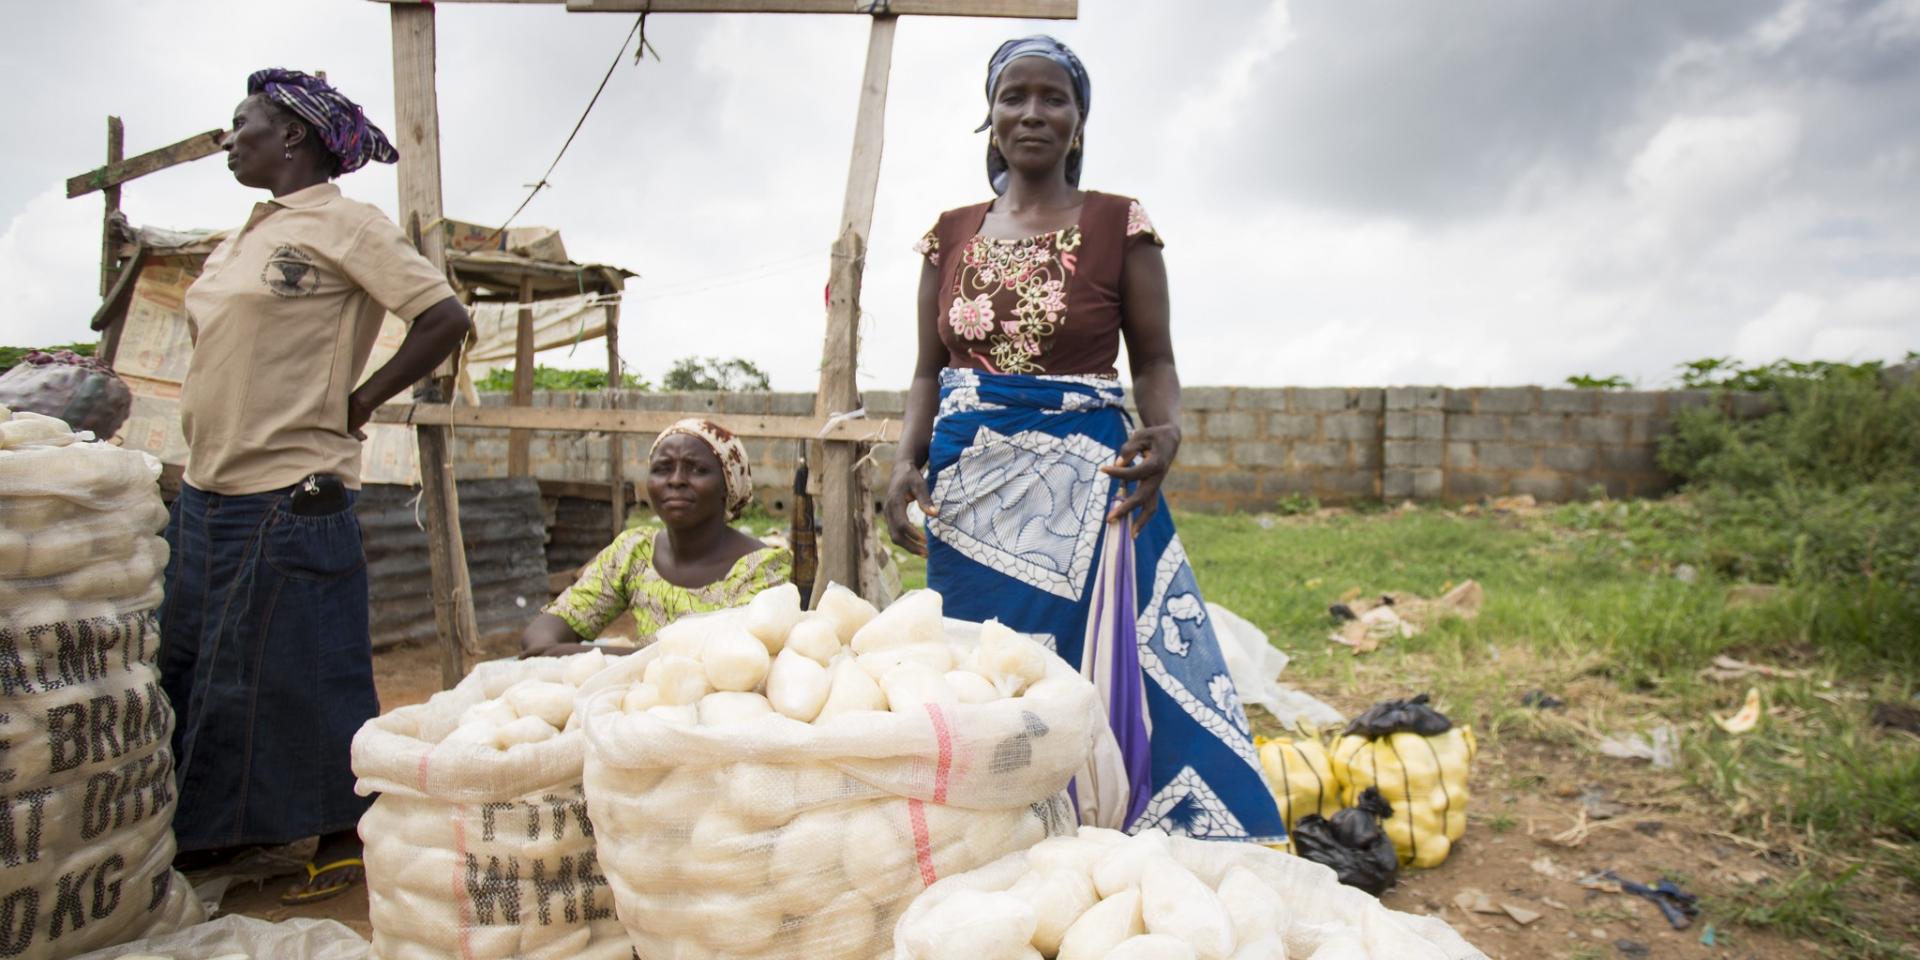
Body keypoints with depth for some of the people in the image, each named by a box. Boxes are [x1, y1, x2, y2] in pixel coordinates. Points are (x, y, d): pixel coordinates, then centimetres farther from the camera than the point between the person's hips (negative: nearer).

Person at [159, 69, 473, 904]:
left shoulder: (345, 224, -8)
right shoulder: (243, 239, 16)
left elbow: (445, 319, -16)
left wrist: (358, 402, -11)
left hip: (290, 498, -9)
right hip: (205, 492, 9)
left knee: (300, 679, 0)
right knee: (184, 671, 15)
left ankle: (345, 837, 17)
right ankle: (213, 832, 31)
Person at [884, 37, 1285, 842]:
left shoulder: (1119, 225, 2)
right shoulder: (952, 233, 11)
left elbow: (1155, 359, 2)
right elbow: (929, 370, 12)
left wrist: (1165, 432, -19)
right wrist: (907, 460, -5)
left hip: (1082, 487, -3)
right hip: (969, 490, 3)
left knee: (1094, 681, -4)